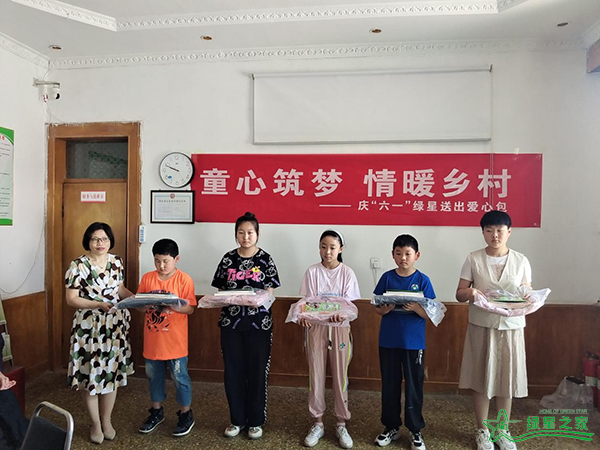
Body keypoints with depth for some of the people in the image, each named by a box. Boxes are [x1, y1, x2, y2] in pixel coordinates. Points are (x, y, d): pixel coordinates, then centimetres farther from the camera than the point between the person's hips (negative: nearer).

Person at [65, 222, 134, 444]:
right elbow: (71, 299, -11)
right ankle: (95, 423, 27)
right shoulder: (78, 265, -12)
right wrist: (98, 305, -24)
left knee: (112, 371, 12)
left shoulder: (116, 262, 2)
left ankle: (106, 420, 32)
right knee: (91, 373, 6)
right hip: (89, 325, -4)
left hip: (115, 325, 4)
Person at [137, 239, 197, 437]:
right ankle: (157, 412, 38)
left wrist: (173, 306, -28)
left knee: (180, 377, 7)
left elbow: (190, 308, -11)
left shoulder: (184, 279, -10)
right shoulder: (147, 278, 1)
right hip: (152, 339, 4)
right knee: (154, 376, 18)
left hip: (175, 340, -4)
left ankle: (186, 414, 26)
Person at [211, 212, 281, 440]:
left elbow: (270, 294, -4)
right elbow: (220, 291, 6)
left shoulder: (265, 259, -3)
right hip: (231, 322, 2)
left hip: (259, 323, -2)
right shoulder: (228, 259, 3)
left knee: (257, 371, 6)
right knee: (233, 371, 9)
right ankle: (237, 419, 27)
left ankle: (255, 421, 23)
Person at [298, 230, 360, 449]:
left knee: (340, 376, 7)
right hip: (316, 327, 1)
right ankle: (318, 423, 23)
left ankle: (341, 424, 23)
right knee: (316, 376, 7)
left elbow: (348, 302, -9)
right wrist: (303, 316, -26)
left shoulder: (347, 273, -3)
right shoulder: (312, 272, -2)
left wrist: (340, 314, -31)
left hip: (340, 327, 0)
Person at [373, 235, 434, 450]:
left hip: (414, 342, -2)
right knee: (389, 385, 12)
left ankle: (415, 431, 26)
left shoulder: (423, 280, -6)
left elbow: (429, 313, -6)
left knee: (414, 386, 8)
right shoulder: (387, 278, -1)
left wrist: (415, 307, -25)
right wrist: (384, 309, -18)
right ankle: (391, 427, 30)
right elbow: (377, 307, 3)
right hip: (388, 340, 2)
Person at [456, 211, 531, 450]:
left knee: (507, 379, 9)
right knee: (480, 378, 7)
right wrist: (470, 293, -25)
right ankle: (482, 430, 25)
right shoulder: (473, 259, -4)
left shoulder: (521, 261, 0)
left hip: (511, 327, 1)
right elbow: (459, 294, -2)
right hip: (481, 326, -1)